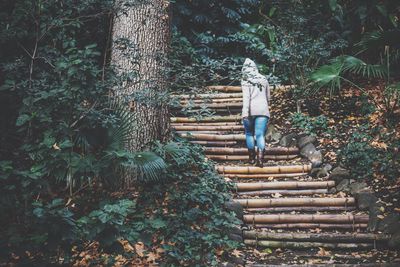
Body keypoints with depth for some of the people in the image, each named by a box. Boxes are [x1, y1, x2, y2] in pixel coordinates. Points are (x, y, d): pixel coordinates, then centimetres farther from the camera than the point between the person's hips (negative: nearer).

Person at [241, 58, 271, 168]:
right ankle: (260, 158, -15)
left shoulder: (246, 81, 1)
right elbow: (268, 97, 22)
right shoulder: (264, 79, 15)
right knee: (260, 134, -2)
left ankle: (252, 157, 16)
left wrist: (245, 112, -17)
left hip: (251, 110, -3)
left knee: (249, 133, 13)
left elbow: (246, 97, -11)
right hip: (263, 110, 3)